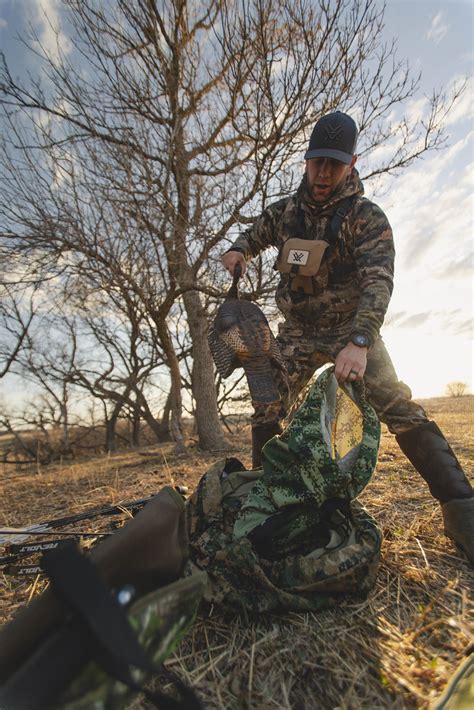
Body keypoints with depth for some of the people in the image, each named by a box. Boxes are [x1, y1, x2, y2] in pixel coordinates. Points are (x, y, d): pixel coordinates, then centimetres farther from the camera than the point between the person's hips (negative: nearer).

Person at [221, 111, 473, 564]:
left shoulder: (367, 217, -11)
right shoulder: (284, 211, 4)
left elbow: (378, 281, -26)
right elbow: (254, 235, 24)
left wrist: (359, 342, -43)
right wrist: (238, 251, -2)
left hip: (352, 329, -3)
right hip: (297, 333, 4)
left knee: (398, 407, -19)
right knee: (267, 412, -1)